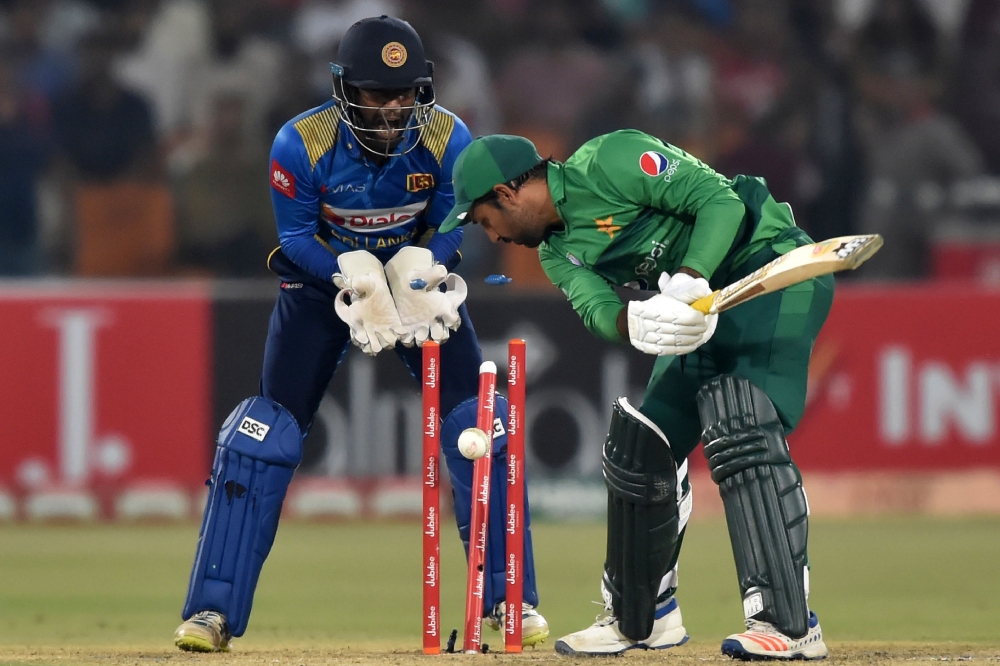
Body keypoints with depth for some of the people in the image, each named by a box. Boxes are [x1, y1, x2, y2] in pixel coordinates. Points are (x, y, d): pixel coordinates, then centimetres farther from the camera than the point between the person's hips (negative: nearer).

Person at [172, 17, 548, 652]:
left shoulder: (449, 140, -22)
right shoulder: (302, 143, -27)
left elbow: (449, 229, -9)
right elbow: (298, 237, -15)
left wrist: (416, 275, -29)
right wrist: (359, 278, -30)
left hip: (420, 276, 1)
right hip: (324, 278, -1)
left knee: (481, 426, -9)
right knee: (264, 434, -10)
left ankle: (509, 598, 3)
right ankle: (213, 611, -6)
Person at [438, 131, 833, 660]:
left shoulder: (609, 162, -15)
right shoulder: (558, 253, 10)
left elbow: (721, 201, -20)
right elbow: (596, 308, -10)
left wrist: (690, 282, -35)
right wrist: (637, 324, -34)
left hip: (774, 269, -9)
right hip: (707, 313, 9)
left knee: (740, 435, -25)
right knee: (639, 444, 8)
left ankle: (787, 623, -28)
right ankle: (640, 617, 24)